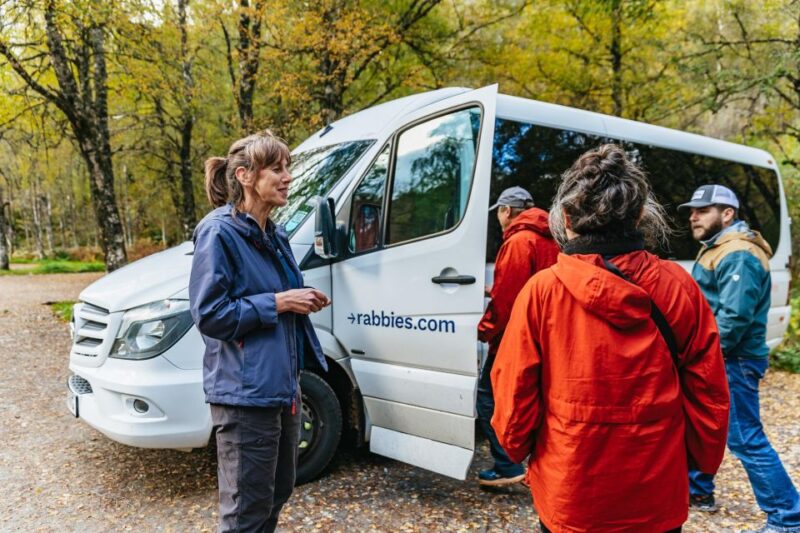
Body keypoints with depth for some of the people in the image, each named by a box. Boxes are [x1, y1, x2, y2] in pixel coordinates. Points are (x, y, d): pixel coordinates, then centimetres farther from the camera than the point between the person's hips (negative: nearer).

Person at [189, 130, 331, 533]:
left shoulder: (274, 236, 12)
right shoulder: (219, 232, -14)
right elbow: (209, 315, -19)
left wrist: (301, 300, 3)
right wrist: (278, 302, -18)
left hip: (281, 386, 9)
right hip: (244, 393, -9)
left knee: (277, 492, 22)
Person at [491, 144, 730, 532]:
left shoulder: (542, 291, -16)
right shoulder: (679, 288, -9)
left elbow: (514, 393, -10)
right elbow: (710, 395, -2)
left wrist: (518, 448, 9)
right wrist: (702, 459, 14)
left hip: (570, 502, -2)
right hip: (660, 501, 2)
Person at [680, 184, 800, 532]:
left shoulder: (738, 256, -19)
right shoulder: (718, 249, 15)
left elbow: (734, 318, -28)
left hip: (731, 363, -11)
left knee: (745, 440, -3)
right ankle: (698, 491, 34)